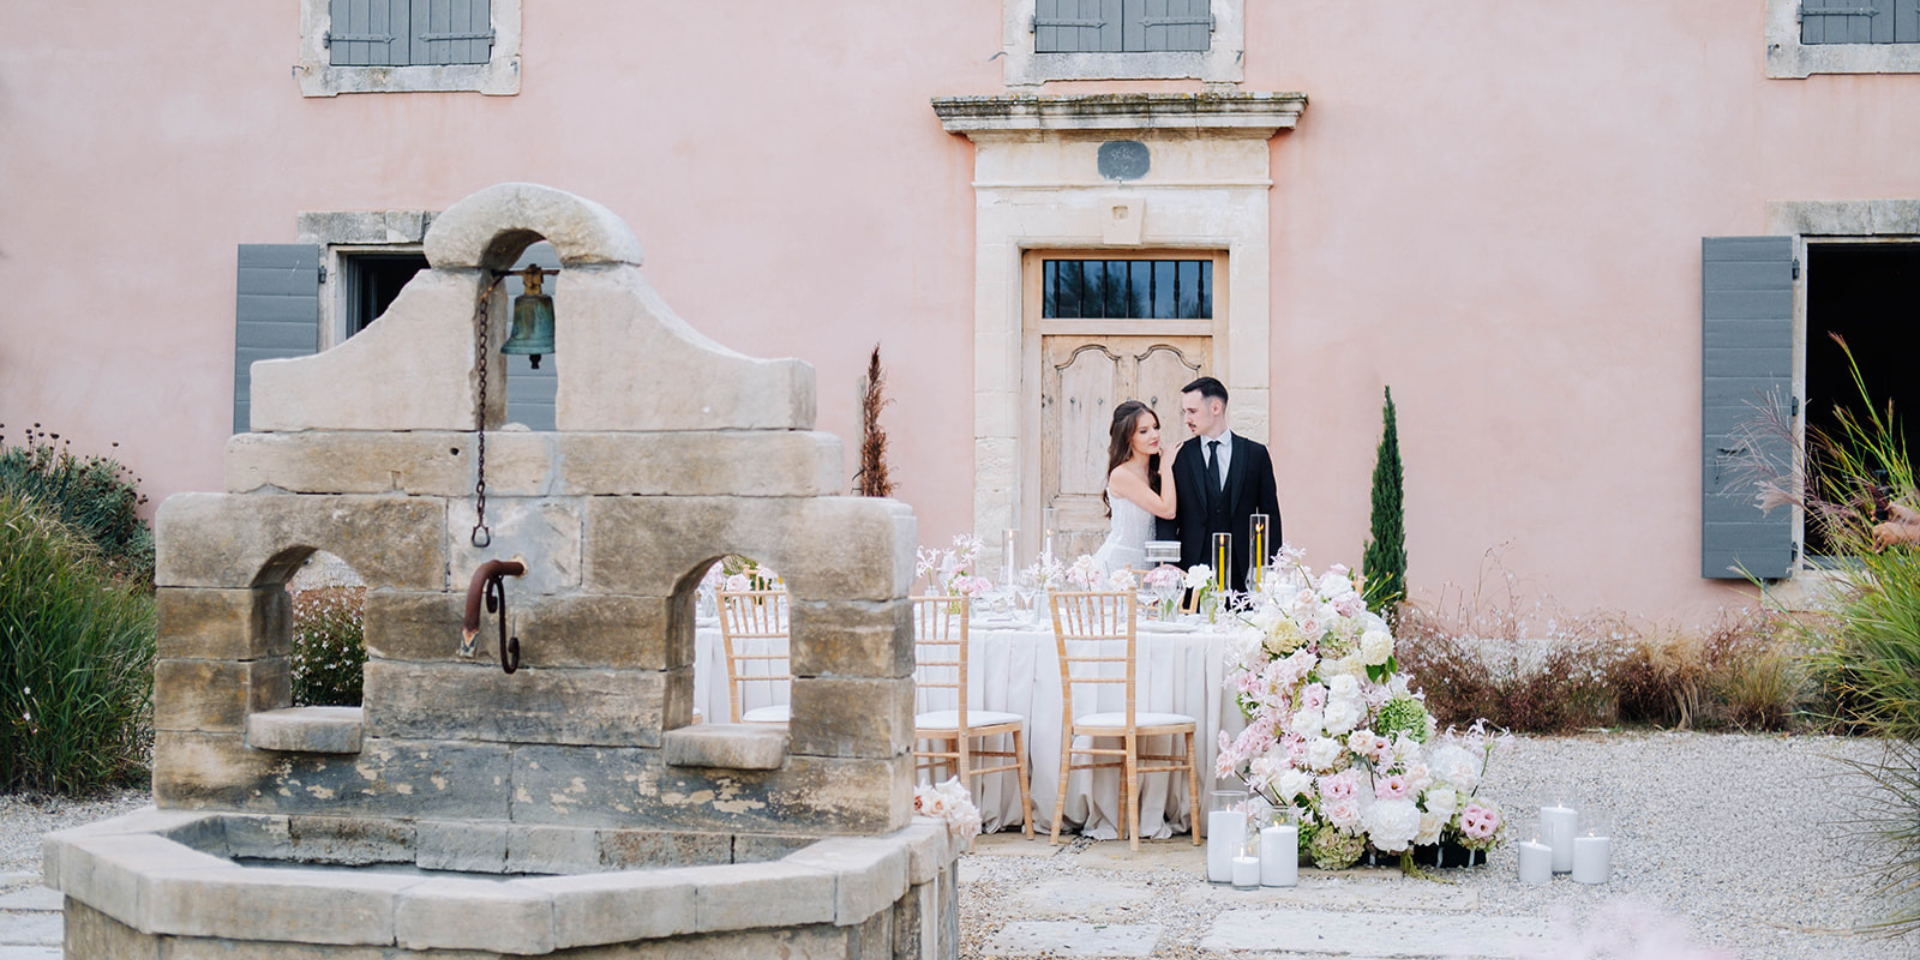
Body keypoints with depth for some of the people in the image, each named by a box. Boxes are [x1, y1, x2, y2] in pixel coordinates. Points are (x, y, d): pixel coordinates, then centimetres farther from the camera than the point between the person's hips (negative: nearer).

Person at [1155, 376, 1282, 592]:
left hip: (1242, 575, 0)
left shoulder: (1256, 454, 7)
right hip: (1192, 572, 0)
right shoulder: (1179, 457, 7)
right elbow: (1167, 519, 3)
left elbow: (1270, 516, 7)